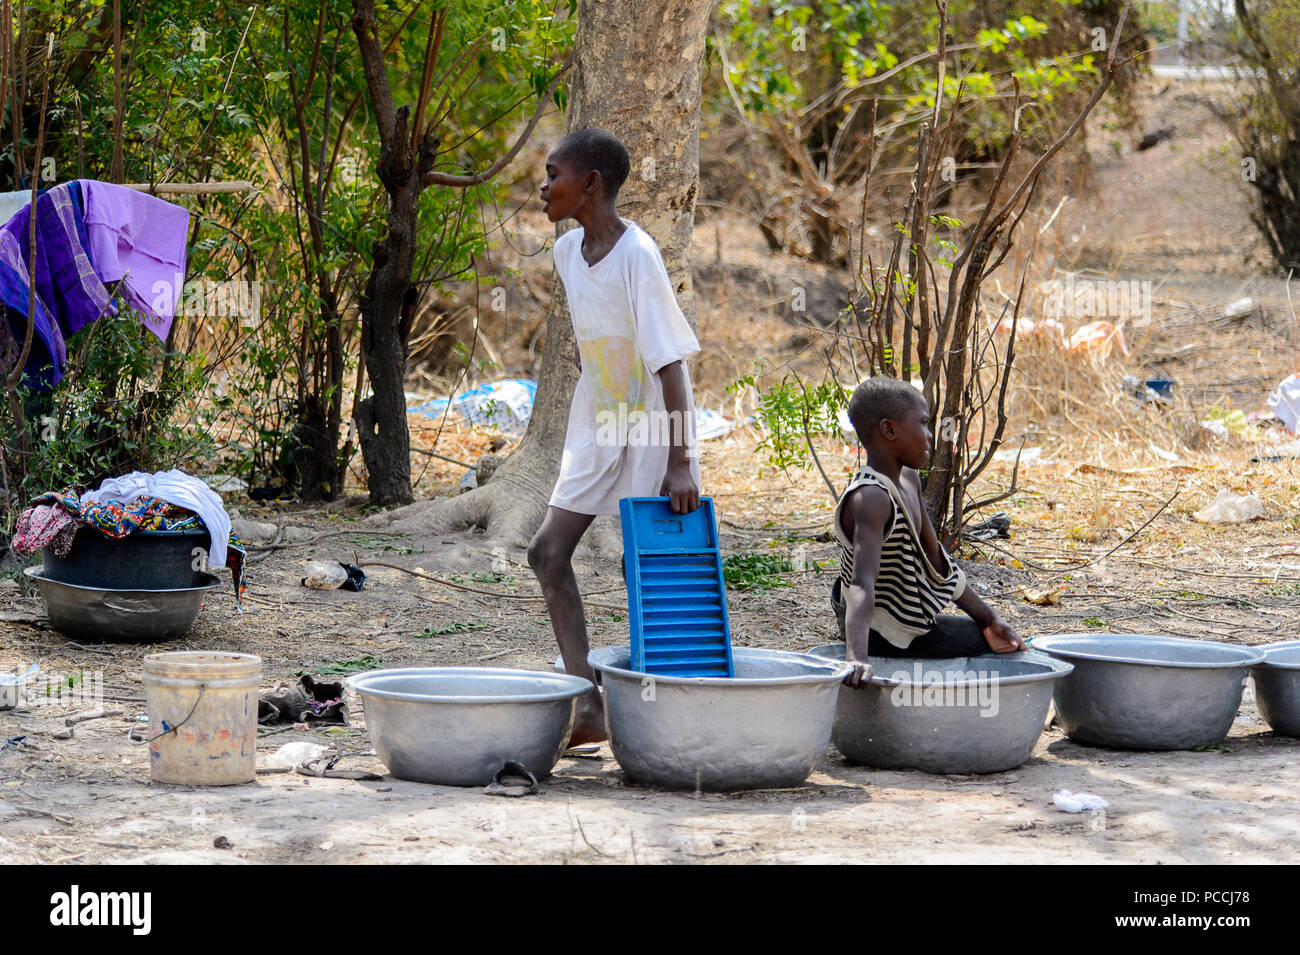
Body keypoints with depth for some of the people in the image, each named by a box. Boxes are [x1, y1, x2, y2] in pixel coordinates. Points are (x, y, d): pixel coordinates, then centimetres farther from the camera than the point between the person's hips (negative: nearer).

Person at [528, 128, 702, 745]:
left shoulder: (637, 254, -21)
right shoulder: (568, 250, 3)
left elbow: (669, 360, -22)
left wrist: (680, 463, -25)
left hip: (653, 430, -8)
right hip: (599, 428, 8)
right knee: (548, 550, -1)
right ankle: (589, 705, -2)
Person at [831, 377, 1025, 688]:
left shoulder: (909, 480, -1)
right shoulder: (871, 498, -31)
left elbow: (934, 559, 7)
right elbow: (863, 583, -44)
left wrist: (989, 619, 6)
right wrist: (856, 659, -56)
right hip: (882, 633, -10)